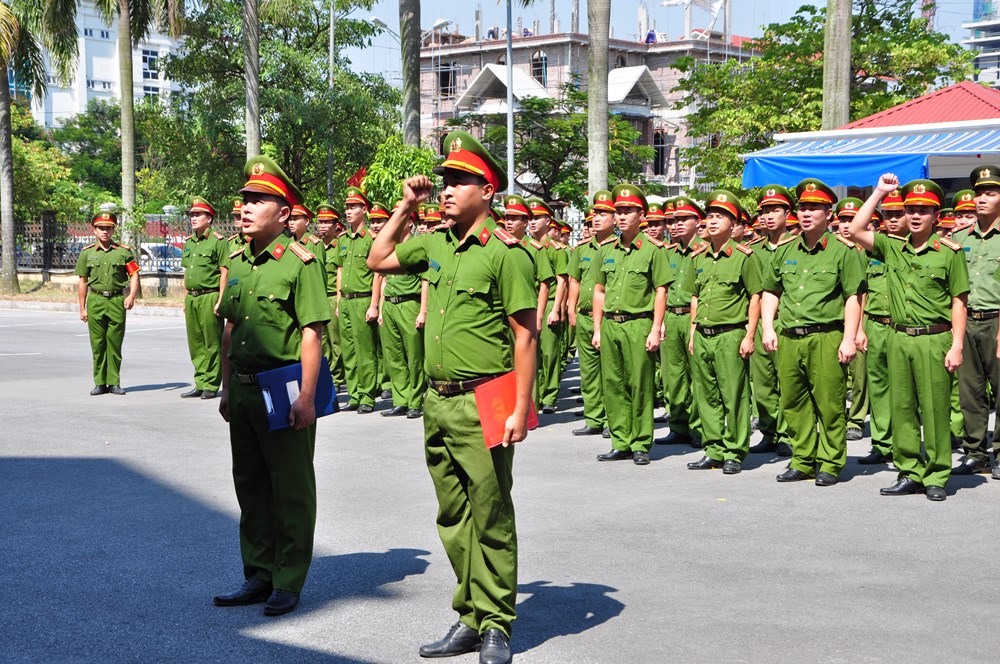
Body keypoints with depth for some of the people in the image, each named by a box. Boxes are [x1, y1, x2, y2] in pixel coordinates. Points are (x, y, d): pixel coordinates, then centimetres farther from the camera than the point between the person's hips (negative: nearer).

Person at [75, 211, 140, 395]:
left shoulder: (124, 251, 6)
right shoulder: (87, 253, 8)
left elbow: (134, 275, 4)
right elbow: (83, 282, 10)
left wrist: (132, 295, -12)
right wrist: (82, 308, 8)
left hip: (117, 302, -1)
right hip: (95, 302, 1)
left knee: (115, 344, 1)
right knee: (97, 344, 2)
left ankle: (114, 382, 8)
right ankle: (100, 383, 9)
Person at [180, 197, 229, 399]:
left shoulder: (218, 241, -6)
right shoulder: (189, 242, 16)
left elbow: (225, 273, -10)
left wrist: (220, 301, -15)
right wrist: (186, 300, 18)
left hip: (209, 297, -7)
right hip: (191, 298, 8)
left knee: (212, 344, -3)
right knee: (195, 344, 10)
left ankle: (211, 386, 3)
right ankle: (200, 384, 17)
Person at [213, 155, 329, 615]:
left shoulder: (299, 262, -11)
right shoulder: (237, 262, 11)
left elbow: (311, 334, -14)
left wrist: (306, 397, -19)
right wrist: (226, 389, 17)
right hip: (244, 392, 8)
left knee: (290, 491, 3)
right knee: (250, 487, 14)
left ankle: (288, 584, 12)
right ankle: (258, 577, 26)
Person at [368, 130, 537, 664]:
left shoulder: (505, 252, -11)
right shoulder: (435, 244, 10)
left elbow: (525, 335, -12)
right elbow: (378, 261, 25)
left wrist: (520, 410, -16)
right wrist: (406, 206, 15)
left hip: (482, 405, -7)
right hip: (438, 402, 7)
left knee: (490, 520, 1)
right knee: (454, 519, 13)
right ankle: (470, 619, 23)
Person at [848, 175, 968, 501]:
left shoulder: (949, 252, -1)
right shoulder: (892, 248, 10)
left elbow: (958, 302, -2)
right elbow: (856, 231, 3)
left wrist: (956, 346, -8)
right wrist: (879, 192, 4)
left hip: (934, 339, -4)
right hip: (899, 339, 4)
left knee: (935, 410, 0)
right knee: (902, 409, 7)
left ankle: (936, 477, 8)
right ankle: (909, 474, 17)